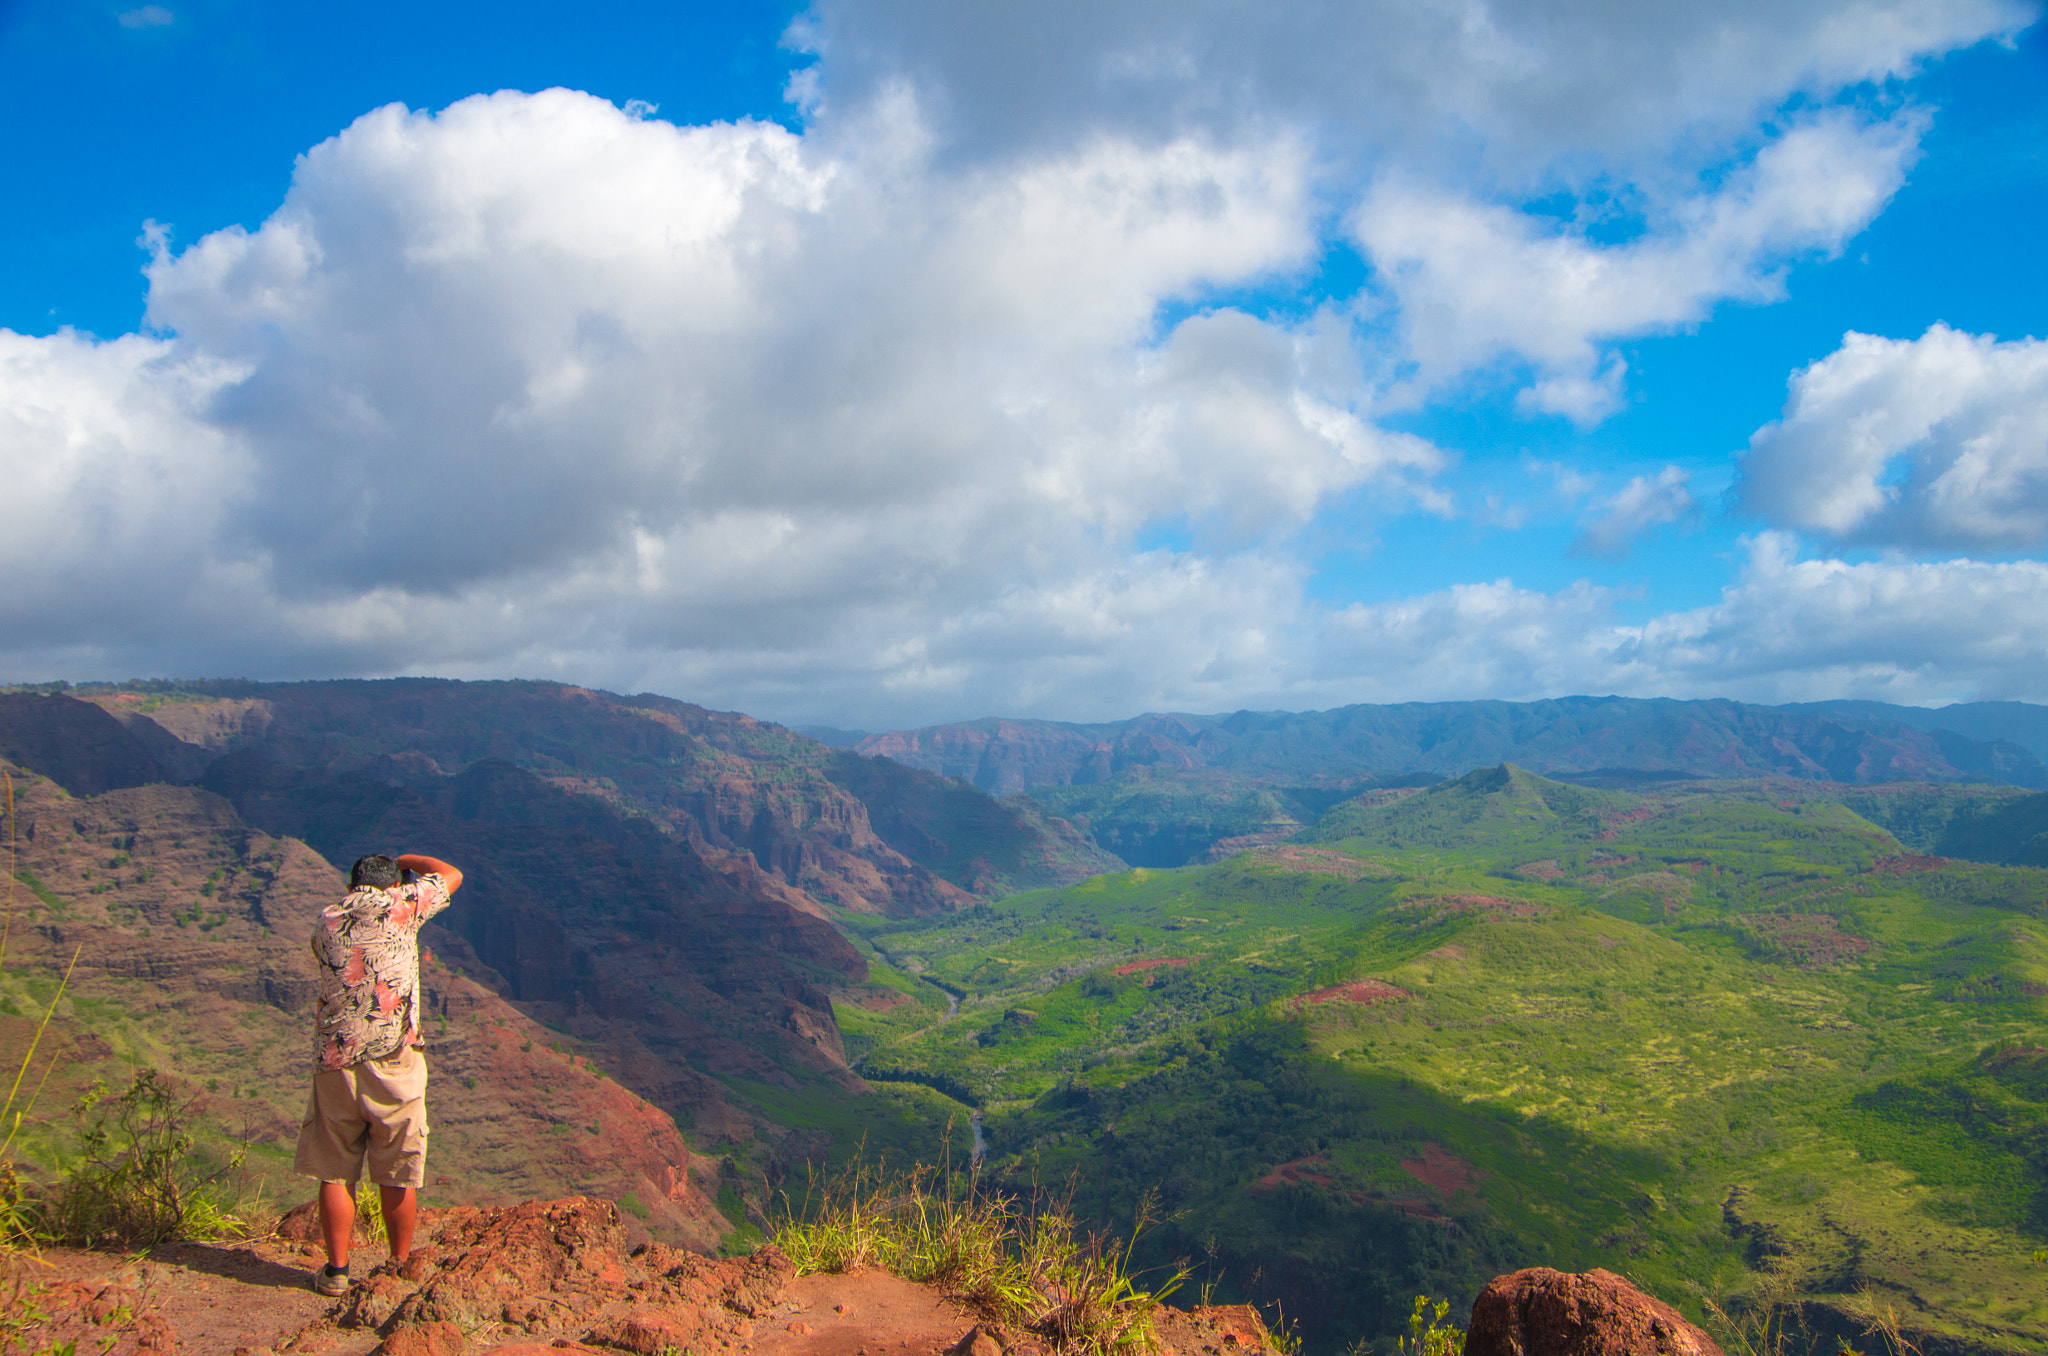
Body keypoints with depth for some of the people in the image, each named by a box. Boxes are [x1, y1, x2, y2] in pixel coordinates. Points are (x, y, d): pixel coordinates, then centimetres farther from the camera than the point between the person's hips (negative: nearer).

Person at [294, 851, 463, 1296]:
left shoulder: (326, 921, 7)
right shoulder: (399, 906, -3)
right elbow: (451, 876, 11)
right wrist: (406, 861, 25)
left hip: (335, 1063, 3)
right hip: (394, 1062, -2)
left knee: (335, 1173, 12)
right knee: (397, 1177, 8)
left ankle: (337, 1271, 18)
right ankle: (400, 1269, 18)